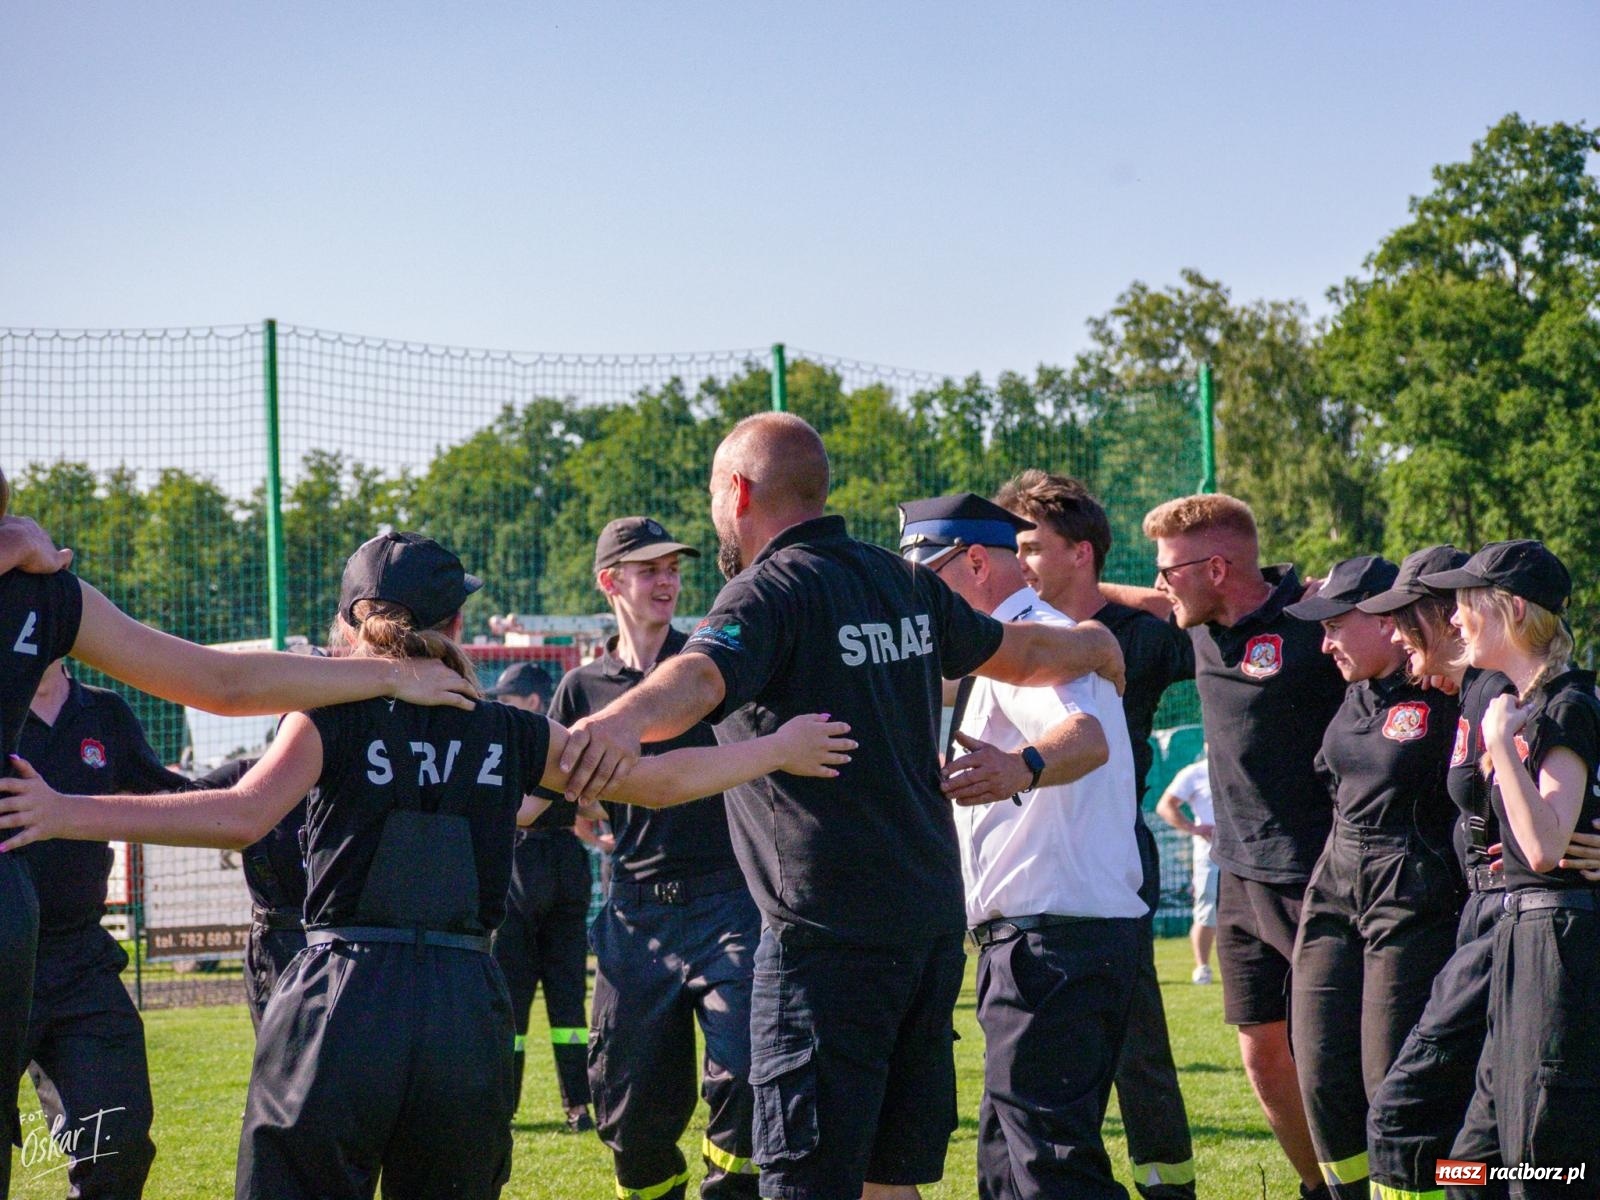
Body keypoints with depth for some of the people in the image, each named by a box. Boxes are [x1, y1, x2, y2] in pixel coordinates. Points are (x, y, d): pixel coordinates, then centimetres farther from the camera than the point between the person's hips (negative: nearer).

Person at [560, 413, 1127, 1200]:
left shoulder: (771, 592, -11)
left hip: (827, 935, -8)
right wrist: (1093, 645, 51)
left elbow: (701, 676, -33)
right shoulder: (905, 585, 13)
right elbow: (1022, 654, 29)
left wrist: (628, 721, -54)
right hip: (933, 921, 8)